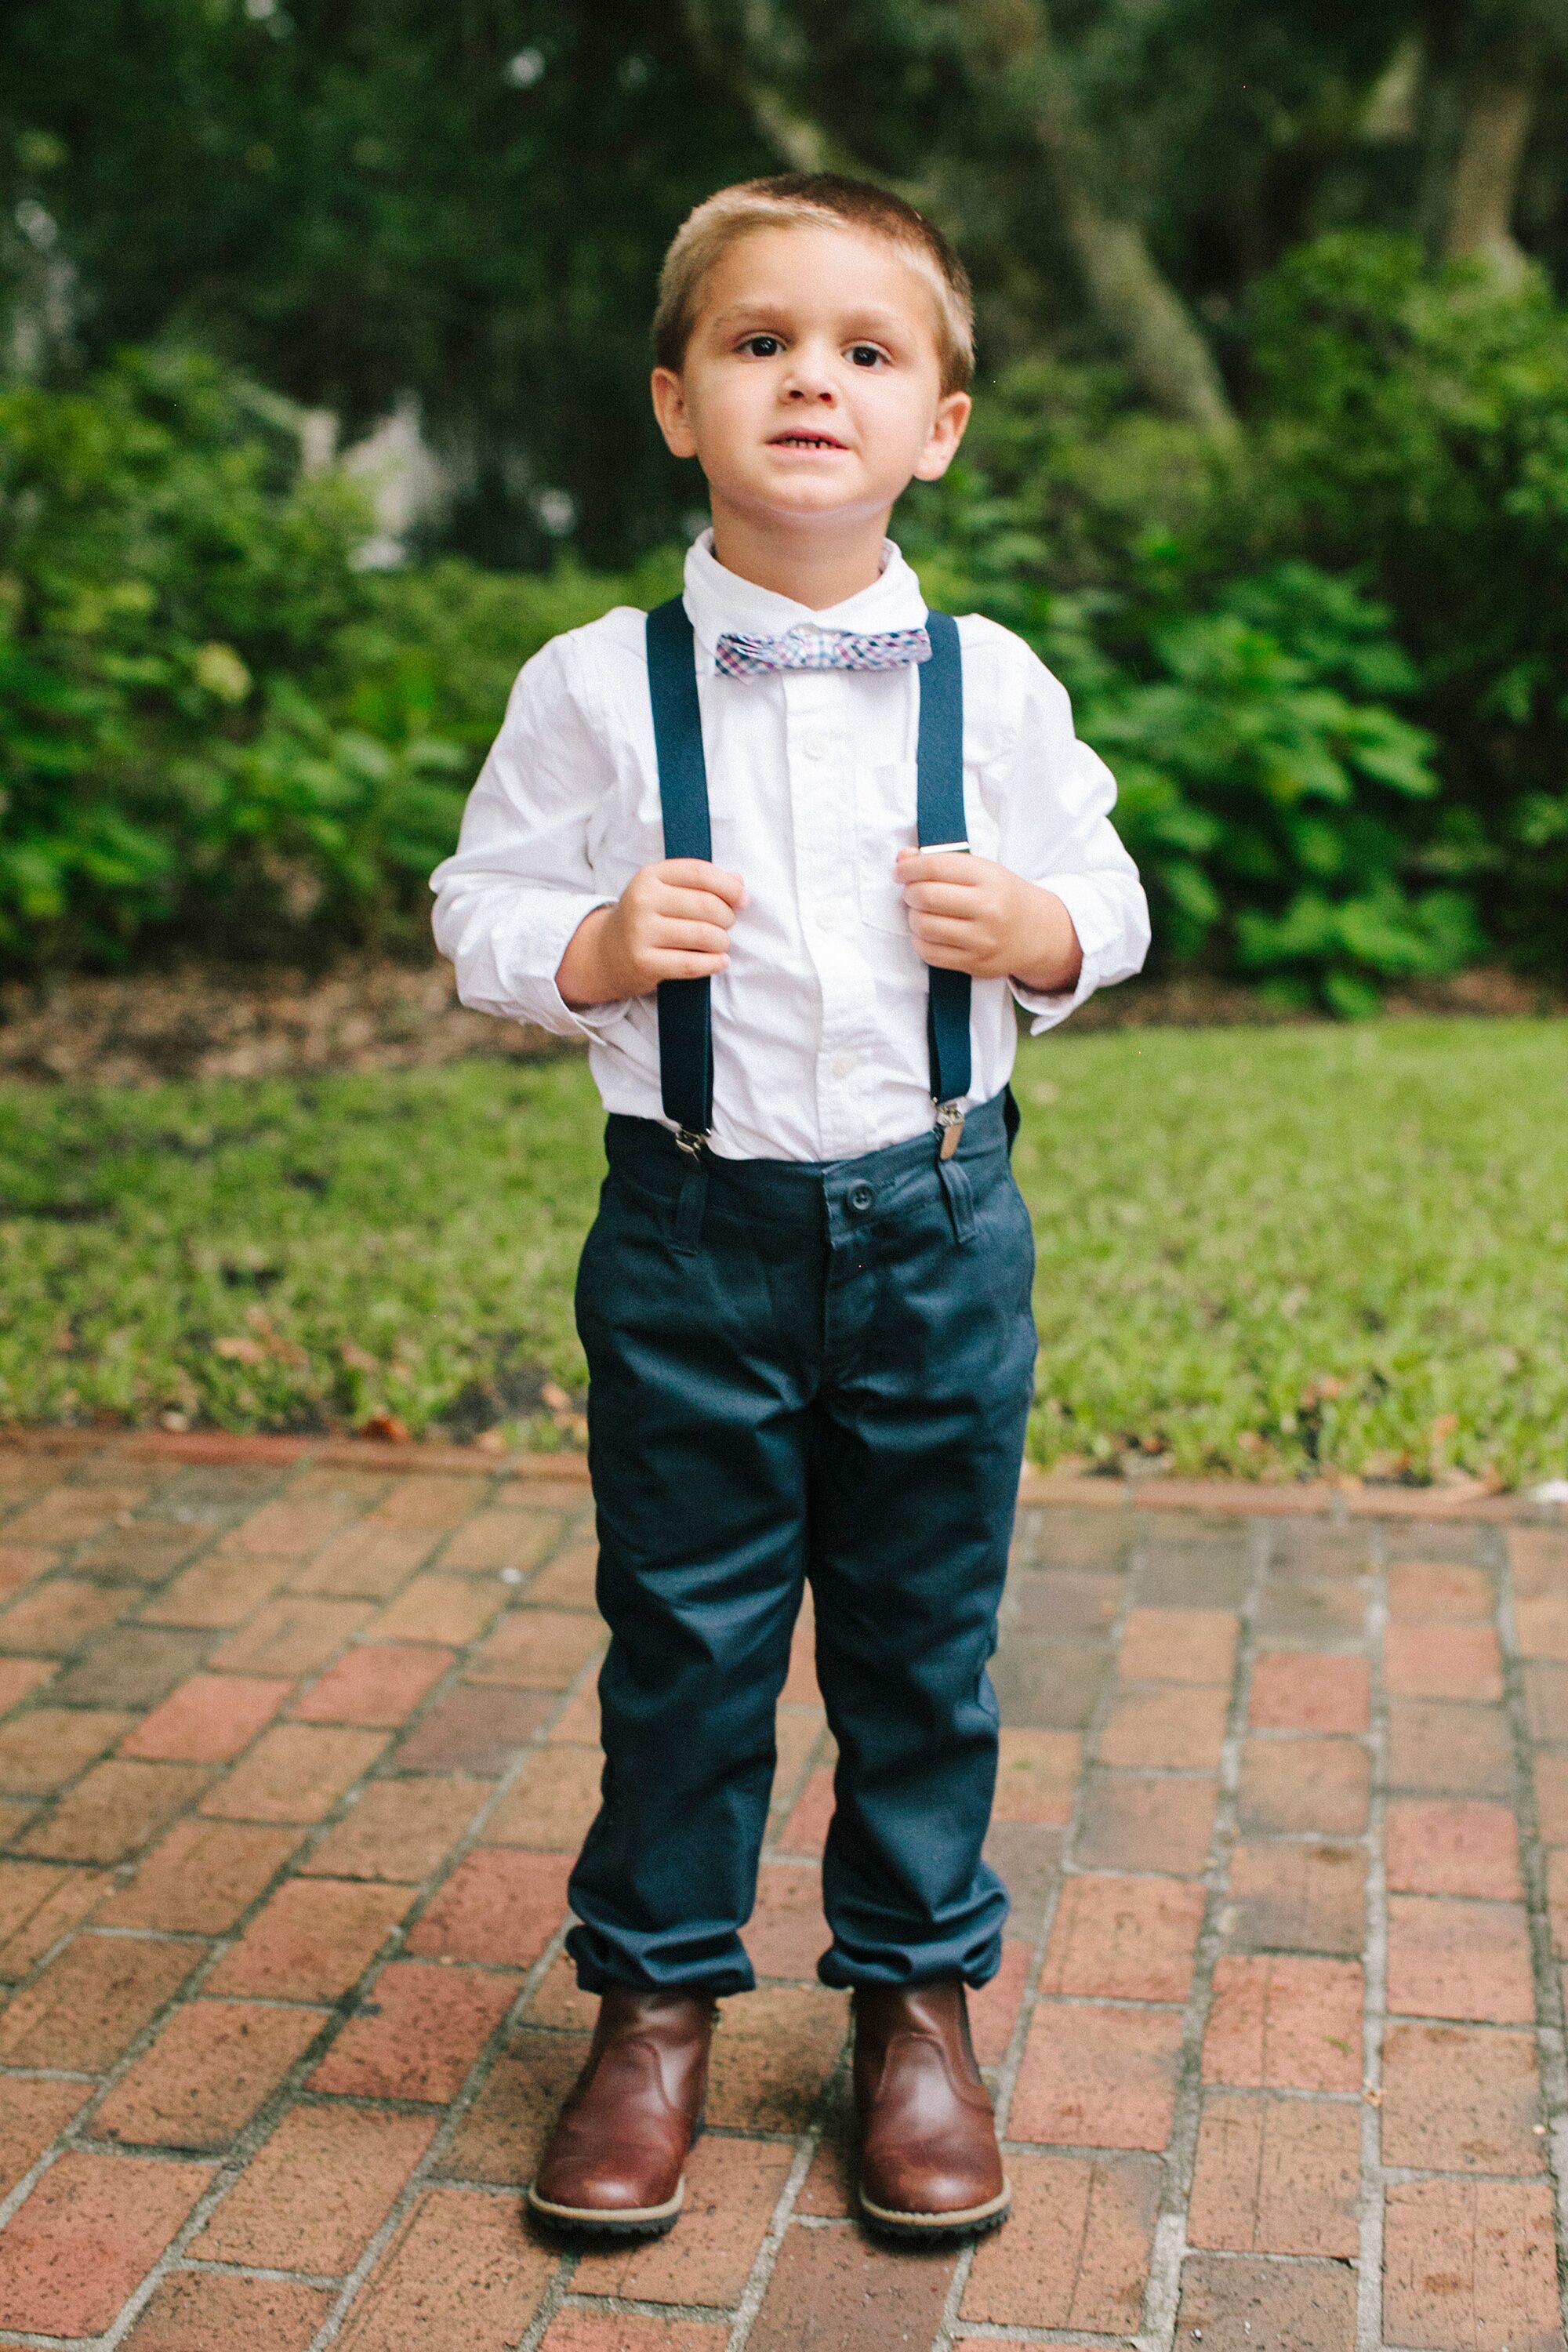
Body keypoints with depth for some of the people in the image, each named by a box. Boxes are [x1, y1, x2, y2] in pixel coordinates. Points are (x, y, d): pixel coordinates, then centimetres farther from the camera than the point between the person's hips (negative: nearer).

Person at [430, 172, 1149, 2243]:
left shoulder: (995, 684, 0)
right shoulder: (596, 687, -4)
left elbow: (1107, 896, 9)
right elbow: (479, 910, 2)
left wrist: (1033, 930, -12)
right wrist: (591, 952, -18)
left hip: (940, 1230, 1)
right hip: (694, 1234, -1)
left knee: (925, 1642, 12)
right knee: (684, 1638, 10)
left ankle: (917, 1994, 32)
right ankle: (657, 1996, 30)